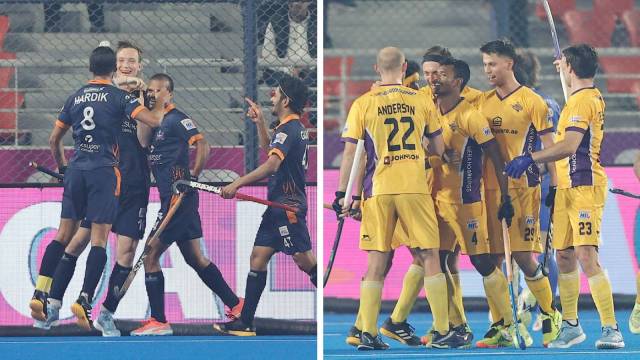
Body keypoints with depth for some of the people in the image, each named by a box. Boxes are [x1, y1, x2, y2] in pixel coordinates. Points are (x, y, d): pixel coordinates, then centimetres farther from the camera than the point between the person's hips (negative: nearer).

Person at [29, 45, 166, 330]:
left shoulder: (75, 98, 12)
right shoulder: (119, 97, -2)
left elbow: (54, 139, 17)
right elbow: (152, 120, -12)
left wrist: (62, 167, 31)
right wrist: (161, 103, 9)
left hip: (76, 169, 5)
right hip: (104, 170, -5)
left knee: (64, 233, 11)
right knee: (99, 239, -4)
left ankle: (40, 295, 3)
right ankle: (84, 300, -15)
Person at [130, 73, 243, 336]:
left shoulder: (176, 119, -10)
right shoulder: (156, 122, 16)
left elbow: (202, 145, -20)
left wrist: (193, 176, -23)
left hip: (178, 198, -9)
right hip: (173, 199, 9)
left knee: (151, 257, -6)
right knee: (195, 258, 15)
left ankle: (159, 322, -2)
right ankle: (235, 305, 21)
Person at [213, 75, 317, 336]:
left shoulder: (289, 130, -17)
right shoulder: (294, 128, 15)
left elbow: (271, 165, -30)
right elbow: (269, 150, 35)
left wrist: (237, 184, -30)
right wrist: (260, 123, 24)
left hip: (289, 207, -10)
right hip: (277, 207, 10)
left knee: (305, 261, -7)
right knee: (258, 258, 8)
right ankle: (245, 323, 8)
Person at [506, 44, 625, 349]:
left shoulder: (583, 100, -14)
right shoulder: (591, 97, 17)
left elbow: (569, 145, -26)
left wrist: (530, 159, -28)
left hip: (585, 186, -10)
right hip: (567, 187, 10)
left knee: (586, 256, -16)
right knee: (564, 256, 11)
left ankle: (611, 329, -19)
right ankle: (570, 325, 21)